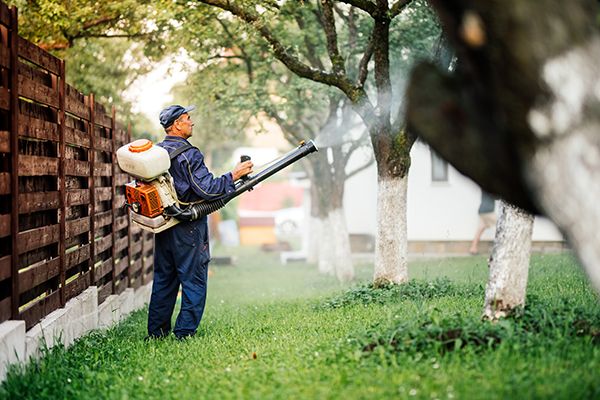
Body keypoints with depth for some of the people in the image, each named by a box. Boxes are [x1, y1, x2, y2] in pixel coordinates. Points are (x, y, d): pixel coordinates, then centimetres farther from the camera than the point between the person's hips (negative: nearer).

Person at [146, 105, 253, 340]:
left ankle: (156, 332, 16)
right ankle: (184, 333, -1)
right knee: (193, 281, 0)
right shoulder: (188, 155, -16)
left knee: (163, 279, 14)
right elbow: (207, 189, -20)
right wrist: (233, 176, -11)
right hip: (188, 227, -7)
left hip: (163, 225, 8)